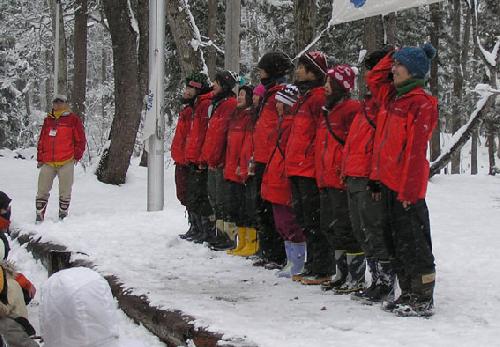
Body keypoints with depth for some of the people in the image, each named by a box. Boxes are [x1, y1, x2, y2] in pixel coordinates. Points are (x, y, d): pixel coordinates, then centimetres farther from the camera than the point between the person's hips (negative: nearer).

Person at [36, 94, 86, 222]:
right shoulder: (48, 120, 14)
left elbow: (80, 140, 2)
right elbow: (41, 141, 17)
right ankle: (39, 216, 7)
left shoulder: (73, 119, 2)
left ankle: (63, 215, 15)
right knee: (42, 190, 1)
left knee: (65, 191, 2)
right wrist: (40, 159, 12)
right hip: (48, 163, 3)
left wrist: (77, 156, -3)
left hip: (66, 162, -3)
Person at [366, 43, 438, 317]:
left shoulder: (421, 103, -12)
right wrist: (393, 56, 19)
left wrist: (409, 189, -20)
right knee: (399, 243, 13)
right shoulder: (392, 97, 12)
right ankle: (408, 294, 21)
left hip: (407, 185, -9)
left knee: (414, 243, -4)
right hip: (388, 182, 9)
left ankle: (423, 301, 2)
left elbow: (416, 149, -17)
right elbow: (373, 79, 32)